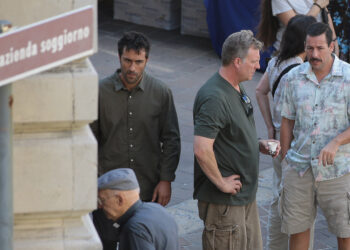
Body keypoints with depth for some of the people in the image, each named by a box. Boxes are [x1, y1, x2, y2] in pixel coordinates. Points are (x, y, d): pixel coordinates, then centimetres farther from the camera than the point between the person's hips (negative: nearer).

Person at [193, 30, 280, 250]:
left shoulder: (237, 89, 10)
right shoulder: (215, 97, -23)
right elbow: (201, 149, -31)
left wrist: (259, 144, 7)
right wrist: (221, 183, -20)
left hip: (246, 195, 10)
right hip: (223, 201, -10)